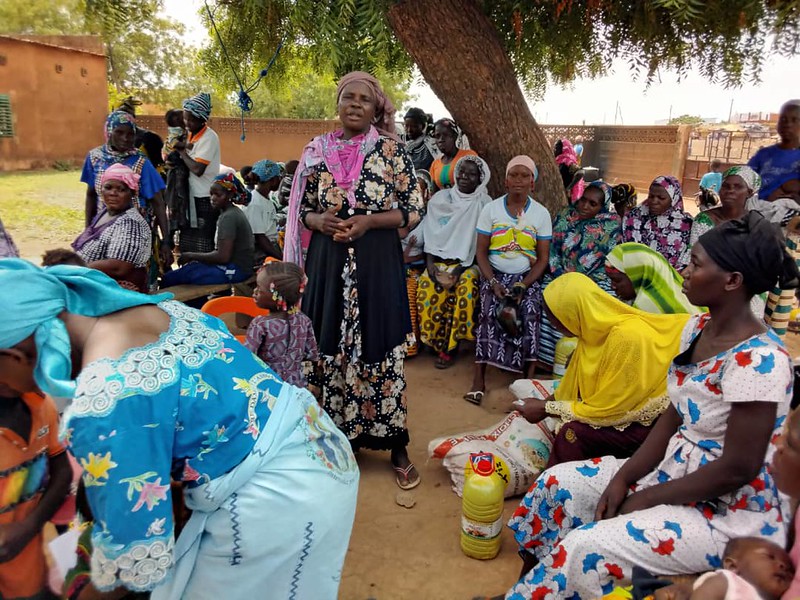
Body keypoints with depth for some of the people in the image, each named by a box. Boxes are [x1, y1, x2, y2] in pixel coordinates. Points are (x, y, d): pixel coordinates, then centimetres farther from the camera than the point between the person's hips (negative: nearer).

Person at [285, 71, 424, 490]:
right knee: (329, 348, 8)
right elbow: (304, 210, 12)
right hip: (328, 262, 3)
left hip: (377, 262, -3)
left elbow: (413, 210, -2)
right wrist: (322, 221, -10)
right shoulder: (317, 150, 7)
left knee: (379, 350, 2)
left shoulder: (391, 150, -1)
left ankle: (396, 447, 17)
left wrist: (368, 221, -15)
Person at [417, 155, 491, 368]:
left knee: (465, 287, -32)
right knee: (427, 287, -28)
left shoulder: (484, 204, 2)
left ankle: (450, 345, -15)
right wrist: (430, 263, -7)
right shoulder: (440, 198, 10)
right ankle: (438, 341, -10)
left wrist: (461, 269, -15)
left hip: (468, 262, -2)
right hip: (440, 259, 2)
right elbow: (430, 234, 7)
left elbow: (483, 244, -4)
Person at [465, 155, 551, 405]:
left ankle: (530, 376, -21)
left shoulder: (541, 213, 3)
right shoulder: (491, 209, 2)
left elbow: (542, 258, 2)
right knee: (489, 311, -28)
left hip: (527, 277, 1)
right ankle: (478, 377, -24)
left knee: (530, 312, -28)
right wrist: (493, 283, -14)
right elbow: (481, 252, 0)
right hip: (494, 274, 0)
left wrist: (523, 286, -14)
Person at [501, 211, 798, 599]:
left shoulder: (758, 360, -26)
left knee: (585, 549, -24)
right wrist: (624, 477, -6)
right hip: (677, 471, 8)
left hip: (731, 512, -8)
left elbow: (738, 469, -24)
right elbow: (674, 416, 4)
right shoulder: (697, 327, 0)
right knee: (556, 484, 5)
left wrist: (646, 499, -16)